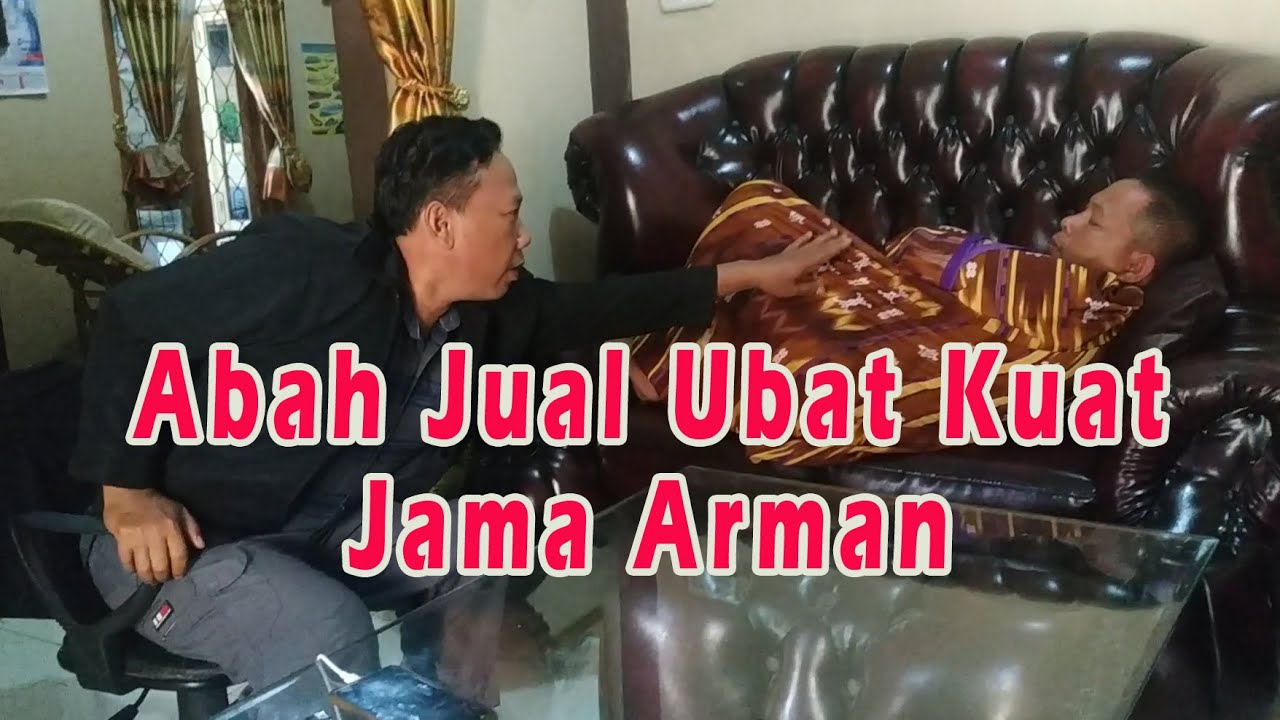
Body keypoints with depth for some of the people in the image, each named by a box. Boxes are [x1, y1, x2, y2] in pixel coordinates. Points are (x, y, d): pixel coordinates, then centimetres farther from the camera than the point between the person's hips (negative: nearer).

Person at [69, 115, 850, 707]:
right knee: (331, 631, -31)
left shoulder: (490, 312, -4)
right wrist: (126, 492, -20)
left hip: (328, 530, 7)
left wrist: (753, 273, 11)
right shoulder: (303, 270, -25)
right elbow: (131, 318, -17)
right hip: (183, 537, -7)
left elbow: (603, 304, 8)